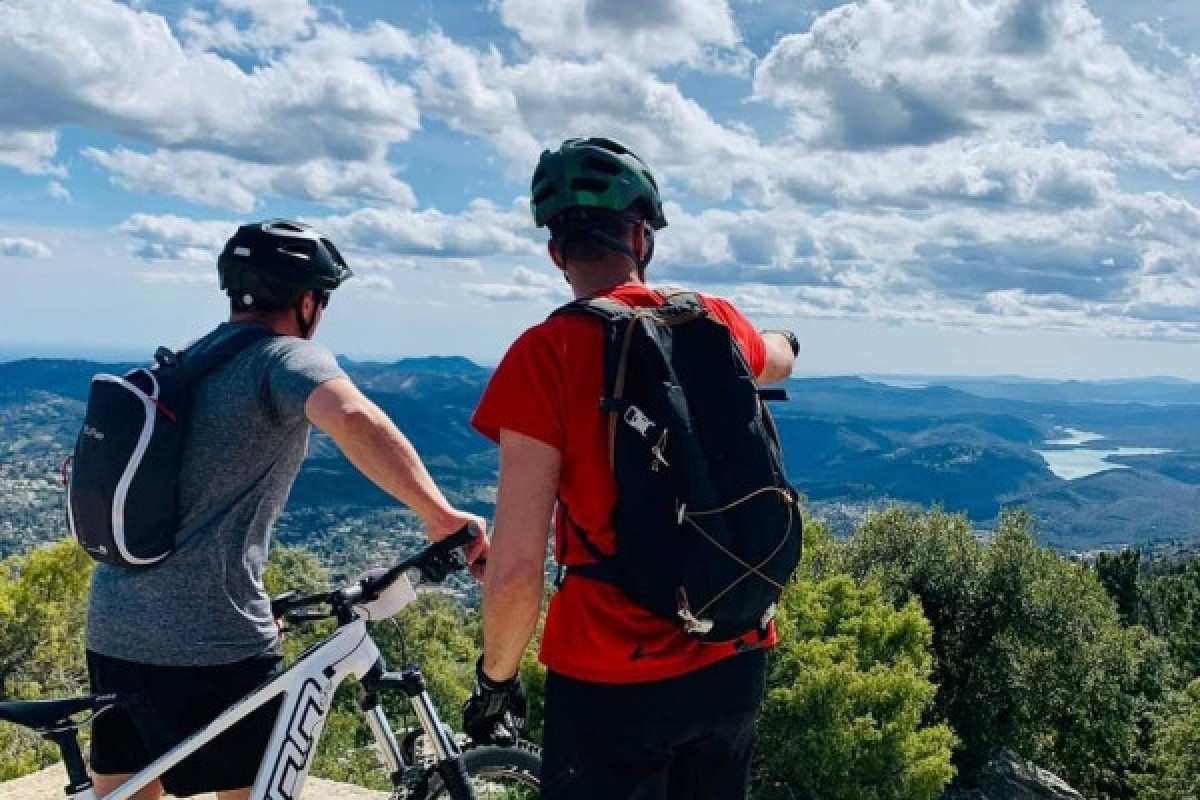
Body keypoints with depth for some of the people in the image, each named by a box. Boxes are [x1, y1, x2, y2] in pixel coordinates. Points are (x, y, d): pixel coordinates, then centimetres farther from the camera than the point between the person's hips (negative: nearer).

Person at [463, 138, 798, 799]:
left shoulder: (547, 352, -17)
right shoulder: (715, 323, -1)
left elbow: (516, 568, -19)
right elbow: (779, 360, 25)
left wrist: (495, 679, -1)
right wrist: (781, 339, 48)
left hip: (614, 677, -5)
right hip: (736, 661, 5)